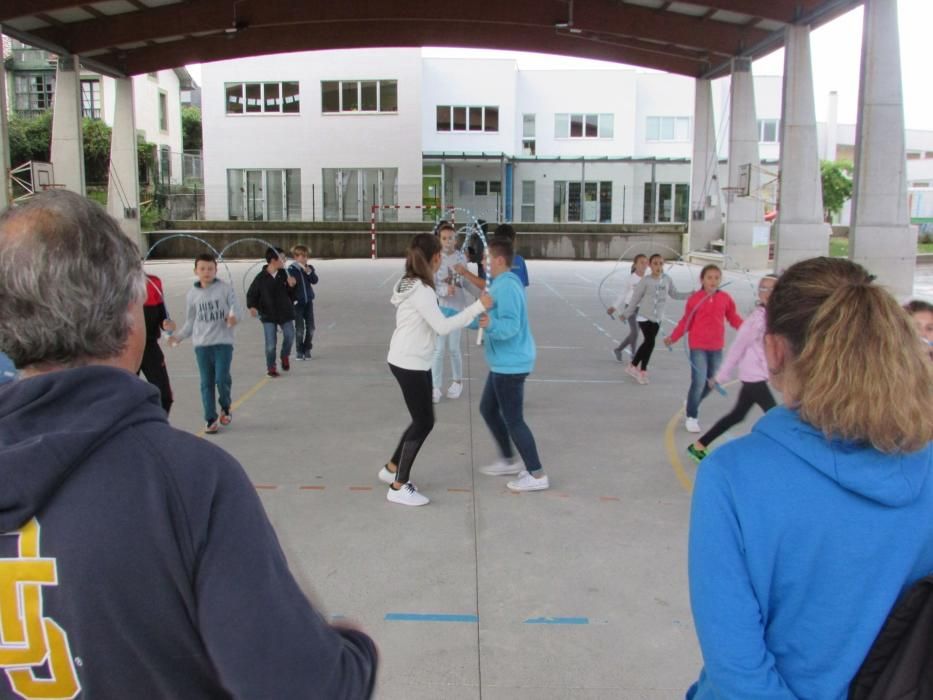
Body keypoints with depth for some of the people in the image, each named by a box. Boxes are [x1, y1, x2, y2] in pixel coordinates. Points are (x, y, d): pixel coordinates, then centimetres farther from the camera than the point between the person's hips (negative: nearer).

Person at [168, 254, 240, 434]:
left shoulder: (225, 289, 0)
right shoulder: (192, 294, 8)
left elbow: (235, 309, -2)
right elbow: (190, 322, 14)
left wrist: (233, 316, -25)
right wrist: (179, 336, 2)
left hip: (223, 342, -2)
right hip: (201, 344, 2)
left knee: (222, 378, -10)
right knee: (206, 383, 3)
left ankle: (225, 407, 19)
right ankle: (210, 419, 11)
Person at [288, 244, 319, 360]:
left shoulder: (309, 268, 5)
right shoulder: (291, 269, -8)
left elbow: (315, 280, -7)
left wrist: (309, 272, -21)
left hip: (309, 301, 4)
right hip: (297, 302, -4)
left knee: (310, 327, 3)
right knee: (299, 328, -3)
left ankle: (307, 349, 18)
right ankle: (299, 351, 11)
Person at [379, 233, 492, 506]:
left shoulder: (412, 284, 10)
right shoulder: (421, 290, -21)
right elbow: (442, 326, -24)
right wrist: (478, 306, -22)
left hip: (410, 361, 10)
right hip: (410, 364, -10)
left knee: (423, 420, 18)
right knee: (424, 422, 0)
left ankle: (392, 468, 32)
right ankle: (399, 487, 8)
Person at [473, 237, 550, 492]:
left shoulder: (507, 287, -22)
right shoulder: (502, 284, 10)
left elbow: (511, 326, -29)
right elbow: (493, 318, 18)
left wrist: (491, 324, -50)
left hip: (511, 364, -11)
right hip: (503, 363, 11)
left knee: (513, 420, -2)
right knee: (488, 409, 21)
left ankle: (537, 475, 9)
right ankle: (509, 460, 33)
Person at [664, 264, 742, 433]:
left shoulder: (725, 298, -1)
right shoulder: (694, 299, -9)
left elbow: (734, 319, 6)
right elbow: (686, 322, -3)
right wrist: (673, 337, -7)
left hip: (717, 347, 4)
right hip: (698, 347, -4)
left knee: (712, 383, 12)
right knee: (699, 382, -9)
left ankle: (692, 405, 39)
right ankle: (691, 417, 11)